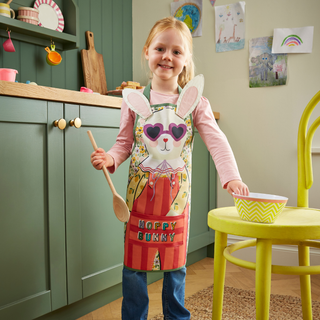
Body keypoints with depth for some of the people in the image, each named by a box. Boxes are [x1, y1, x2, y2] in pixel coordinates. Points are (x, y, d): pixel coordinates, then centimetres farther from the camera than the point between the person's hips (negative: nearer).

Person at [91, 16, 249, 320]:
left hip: (176, 195, 0)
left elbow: (217, 141, -9)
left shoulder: (195, 102, 0)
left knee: (176, 264, 13)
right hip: (140, 193, 0)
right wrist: (110, 158, -17)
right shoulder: (134, 100, 1)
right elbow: (124, 143, 4)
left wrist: (231, 177, -24)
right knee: (135, 264, 7)